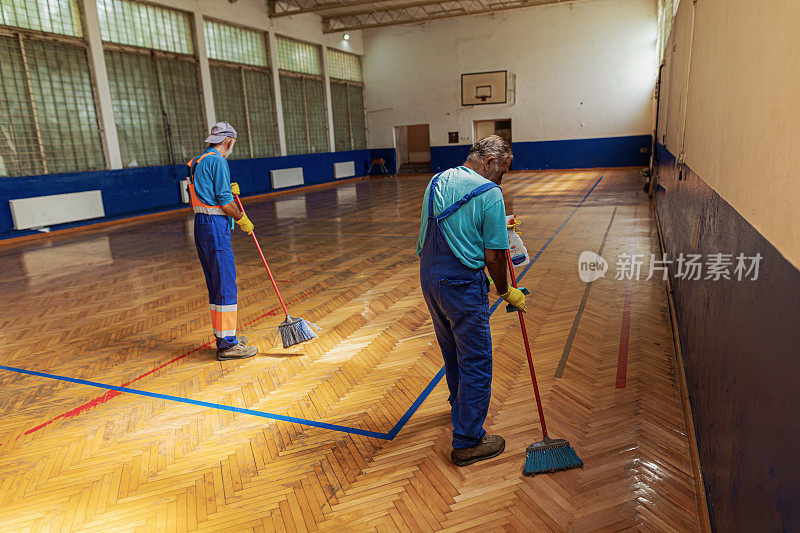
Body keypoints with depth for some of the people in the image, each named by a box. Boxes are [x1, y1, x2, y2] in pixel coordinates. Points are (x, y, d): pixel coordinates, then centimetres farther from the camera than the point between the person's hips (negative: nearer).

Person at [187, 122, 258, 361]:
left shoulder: (197, 162, 20)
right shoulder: (217, 161, -10)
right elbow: (224, 201, -15)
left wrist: (229, 191, 18)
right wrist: (242, 219, -1)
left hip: (201, 225, 10)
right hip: (215, 226, -10)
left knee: (216, 285, 14)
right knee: (226, 285, -8)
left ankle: (223, 335, 23)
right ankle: (227, 345, -5)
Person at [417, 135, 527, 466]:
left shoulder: (438, 180, 7)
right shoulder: (489, 193, -15)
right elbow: (494, 256, -13)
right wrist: (506, 292, 4)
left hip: (429, 277, 8)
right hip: (462, 286, -8)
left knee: (453, 352, 26)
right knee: (476, 362, 5)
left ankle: (461, 406, 48)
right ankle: (468, 442, 15)